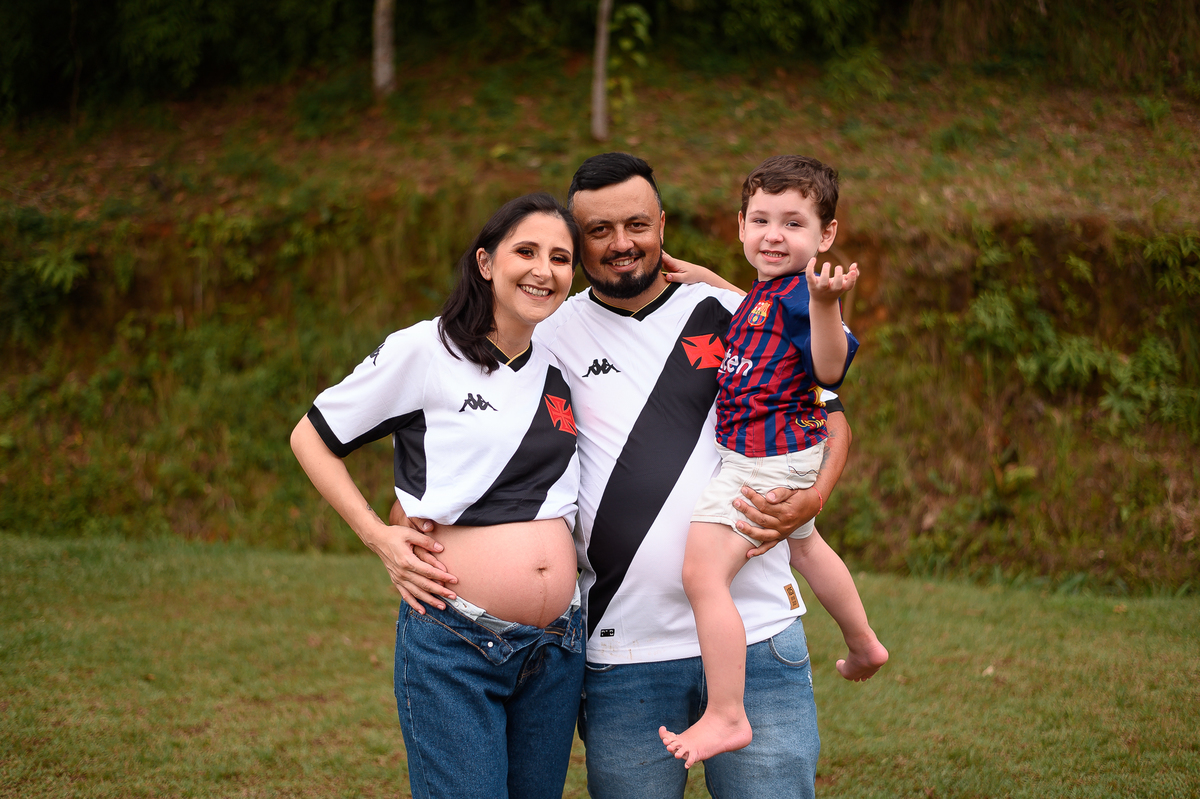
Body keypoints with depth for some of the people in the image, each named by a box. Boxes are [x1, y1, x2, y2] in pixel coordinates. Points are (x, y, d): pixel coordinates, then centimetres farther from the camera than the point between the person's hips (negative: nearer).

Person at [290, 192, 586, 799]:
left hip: (557, 646, 6)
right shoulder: (426, 350, -5)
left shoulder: (561, 368, 10)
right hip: (453, 645, -5)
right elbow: (310, 438, 2)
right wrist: (378, 536, -7)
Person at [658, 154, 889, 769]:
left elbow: (830, 368, -33)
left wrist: (826, 303, -48)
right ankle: (863, 646, 56)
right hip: (785, 453, 12)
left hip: (767, 459, -12)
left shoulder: (799, 293, -20)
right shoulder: (765, 290, 10)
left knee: (702, 572, -19)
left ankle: (725, 717, -17)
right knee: (802, 543, 35)